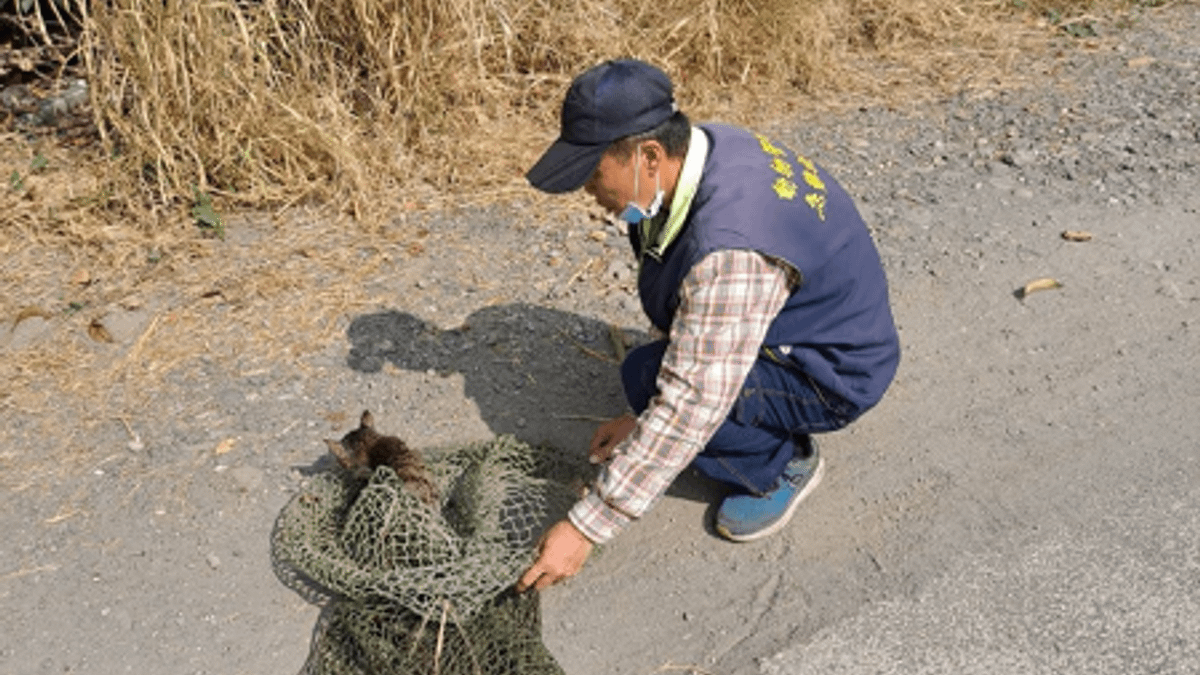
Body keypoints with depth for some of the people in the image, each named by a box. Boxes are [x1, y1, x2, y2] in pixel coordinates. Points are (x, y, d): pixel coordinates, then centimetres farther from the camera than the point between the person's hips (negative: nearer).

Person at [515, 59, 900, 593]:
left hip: (837, 375, -8)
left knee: (647, 378, -24)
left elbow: (690, 407, -35)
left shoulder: (731, 250, -37)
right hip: (806, 322, 9)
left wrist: (587, 527, -28)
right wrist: (643, 423, 7)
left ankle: (782, 467, 0)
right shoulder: (702, 149, -8)